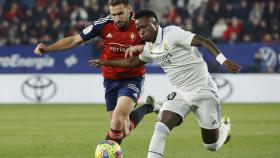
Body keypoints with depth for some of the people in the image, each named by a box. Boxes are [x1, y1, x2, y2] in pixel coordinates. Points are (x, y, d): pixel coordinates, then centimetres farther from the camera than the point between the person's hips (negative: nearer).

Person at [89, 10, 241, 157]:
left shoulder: (172, 33, -19)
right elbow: (133, 62, 25)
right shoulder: (149, 48, 5)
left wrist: (223, 60, -38)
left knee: (211, 146, 5)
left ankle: (224, 127, 38)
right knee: (161, 127, -18)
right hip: (180, 93, 6)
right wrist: (105, 62, 26)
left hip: (203, 91, -6)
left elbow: (202, 41, -26)